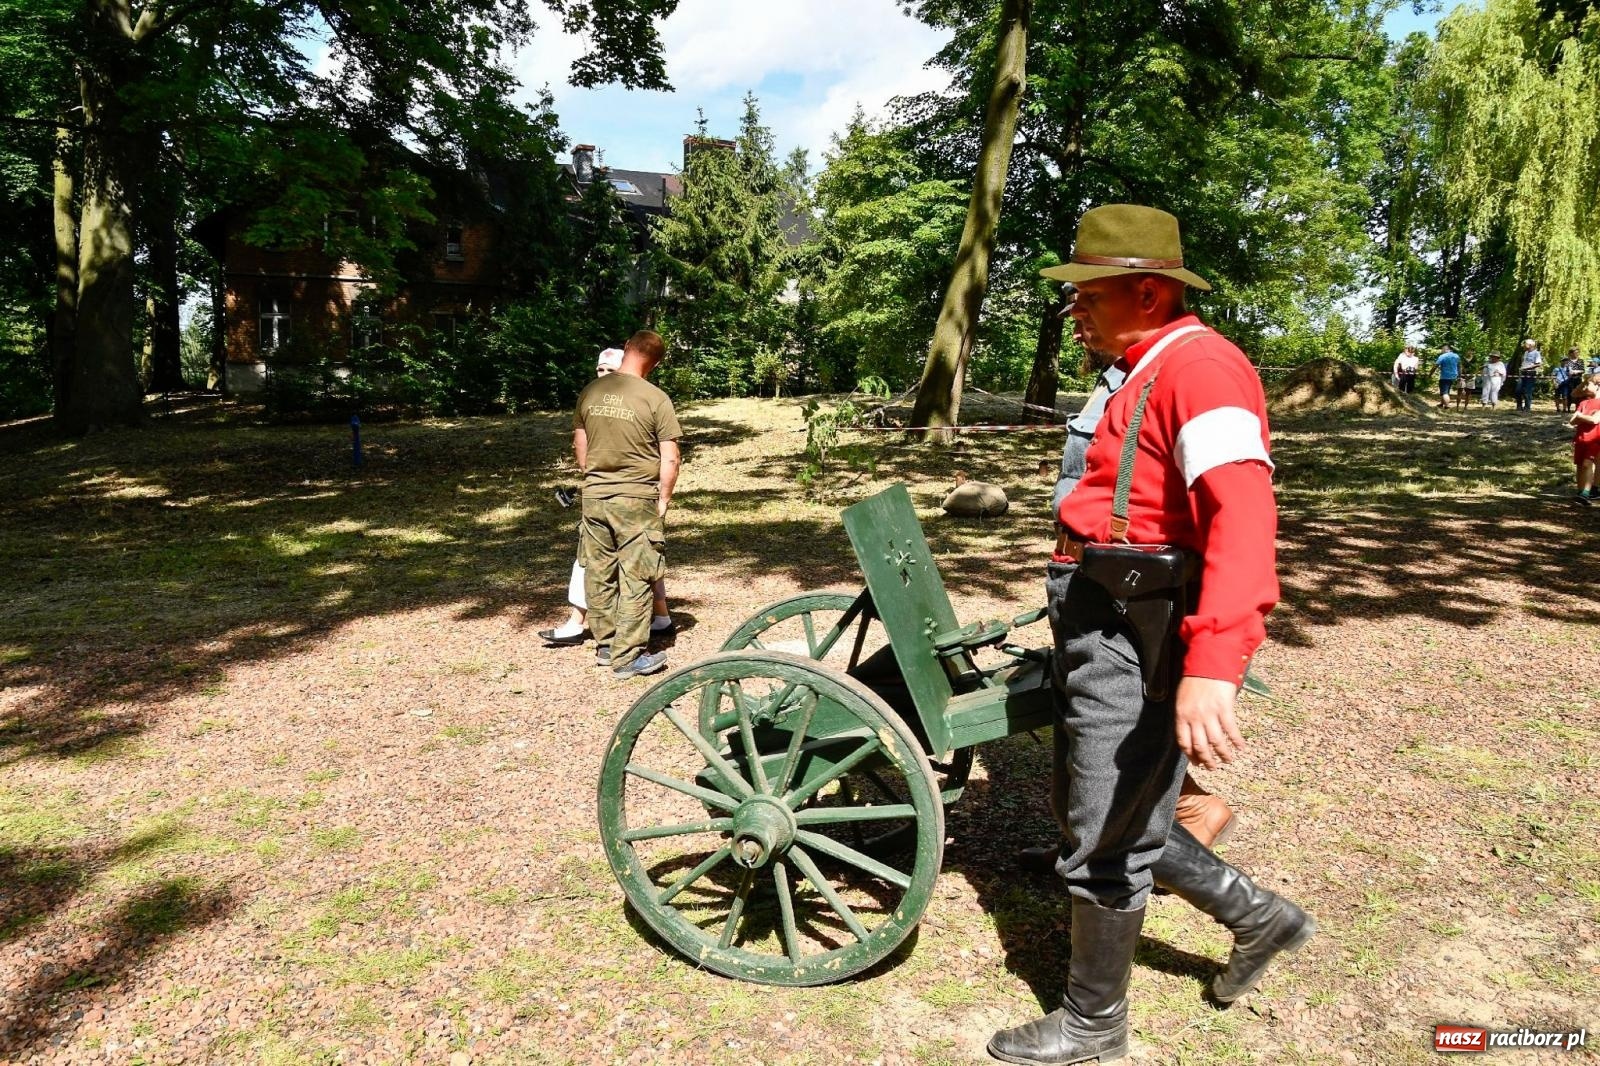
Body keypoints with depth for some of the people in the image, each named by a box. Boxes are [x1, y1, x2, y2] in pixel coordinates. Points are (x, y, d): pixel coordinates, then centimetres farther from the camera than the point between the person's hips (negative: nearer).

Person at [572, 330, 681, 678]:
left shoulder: (590, 392, 2)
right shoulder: (655, 398, -12)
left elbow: (579, 446, 12)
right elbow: (670, 459, -12)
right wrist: (663, 500, 1)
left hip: (594, 496, 5)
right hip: (636, 499, -5)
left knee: (599, 574, 15)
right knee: (635, 579, 3)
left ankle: (605, 644, 28)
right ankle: (628, 657, 8)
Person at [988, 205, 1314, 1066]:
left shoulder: (1200, 366, -16)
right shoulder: (1145, 376, 17)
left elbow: (1243, 517, -30)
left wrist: (1213, 666, -40)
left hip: (1135, 646, -10)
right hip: (1099, 633, 10)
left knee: (1106, 841, 4)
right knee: (1083, 806, 20)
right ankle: (1256, 916, 35)